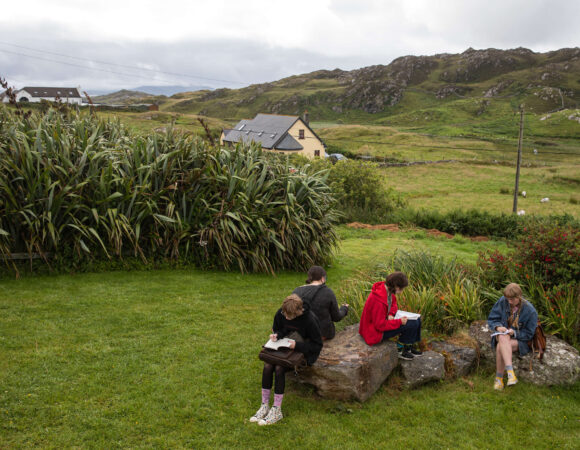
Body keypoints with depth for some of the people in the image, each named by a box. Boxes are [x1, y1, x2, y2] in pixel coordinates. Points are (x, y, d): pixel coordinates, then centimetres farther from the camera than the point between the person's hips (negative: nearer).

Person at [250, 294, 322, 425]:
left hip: (302, 351, -5)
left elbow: (317, 345, -16)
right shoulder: (281, 313, -8)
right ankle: (264, 406, -10)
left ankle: (276, 410, -16)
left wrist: (298, 345, -29)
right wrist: (276, 335, -12)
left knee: (279, 369, -28)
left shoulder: (309, 320, -23)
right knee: (267, 366, -22)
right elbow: (277, 329, 13)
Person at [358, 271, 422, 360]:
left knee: (416, 320, 9)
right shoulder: (378, 300, -35)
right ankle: (402, 350, 7)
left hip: (384, 320, 10)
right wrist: (399, 322, -22)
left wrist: (391, 314, -9)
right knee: (413, 324, -15)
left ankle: (412, 347, 24)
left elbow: (393, 303, 12)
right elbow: (380, 325, -29)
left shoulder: (388, 289, -7)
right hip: (377, 332, -10)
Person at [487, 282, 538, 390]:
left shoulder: (530, 311, -12)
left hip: (519, 339, -2)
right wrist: (498, 327, -19)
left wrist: (514, 333, -23)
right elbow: (492, 319, 4)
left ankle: (499, 378, -24)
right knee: (503, 338, -36)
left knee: (500, 347, -34)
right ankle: (510, 372, -46)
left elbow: (528, 334, -6)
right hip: (503, 333, 2)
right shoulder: (502, 301, -6)